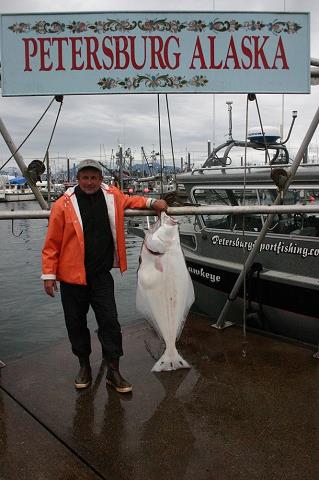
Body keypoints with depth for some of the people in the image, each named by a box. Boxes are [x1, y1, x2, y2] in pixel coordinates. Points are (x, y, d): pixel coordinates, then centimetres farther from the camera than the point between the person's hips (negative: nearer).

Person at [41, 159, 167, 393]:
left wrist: (151, 202, 13)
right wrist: (49, 274, -6)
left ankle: (113, 371, 16)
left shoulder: (112, 195, 2)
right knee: (76, 323, 10)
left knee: (110, 321, 0)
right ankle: (84, 366, 32)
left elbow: (128, 200, 27)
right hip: (72, 276, -1)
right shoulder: (64, 204, -7)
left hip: (101, 275, 2)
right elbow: (52, 243, -4)